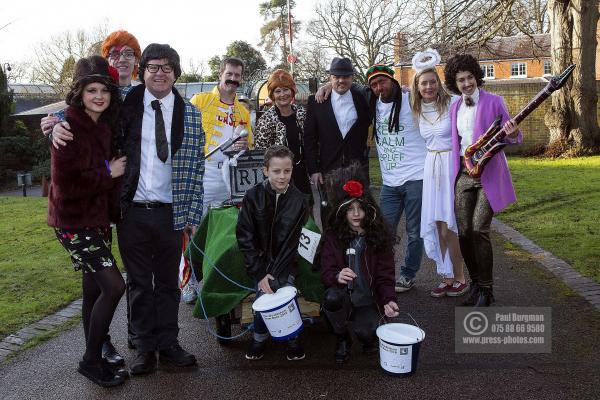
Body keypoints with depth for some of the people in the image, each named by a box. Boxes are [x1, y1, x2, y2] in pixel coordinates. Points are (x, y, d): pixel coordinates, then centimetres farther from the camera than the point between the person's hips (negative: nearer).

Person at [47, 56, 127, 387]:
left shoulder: (106, 126, 6)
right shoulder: (67, 126, -16)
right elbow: (66, 182, -21)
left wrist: (112, 212, 5)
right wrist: (108, 174, -14)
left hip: (98, 217, 7)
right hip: (74, 220, -7)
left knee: (94, 289, 13)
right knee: (114, 285, -11)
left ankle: (95, 356, 27)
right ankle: (91, 360, 7)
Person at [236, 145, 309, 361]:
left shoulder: (299, 200, -9)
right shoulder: (253, 196, -10)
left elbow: (296, 241, -10)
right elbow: (245, 237, -9)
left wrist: (274, 275, -17)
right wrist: (260, 273, -15)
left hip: (286, 262, 0)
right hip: (261, 260, 0)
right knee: (263, 296, -17)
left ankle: (293, 338, 10)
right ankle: (259, 338, 9)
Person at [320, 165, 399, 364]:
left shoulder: (379, 237, -1)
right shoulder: (332, 236, -2)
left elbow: (385, 275, -2)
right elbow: (326, 271, -8)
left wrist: (389, 299, -22)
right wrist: (337, 276, -33)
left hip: (368, 301, 0)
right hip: (344, 297, 1)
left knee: (365, 332, -29)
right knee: (332, 297, -34)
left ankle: (368, 334, 13)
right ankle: (342, 339, -2)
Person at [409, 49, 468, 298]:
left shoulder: (453, 103, -9)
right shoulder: (417, 110, 8)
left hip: (453, 165, -5)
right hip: (431, 167, 5)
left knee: (450, 224, -4)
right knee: (437, 224, 6)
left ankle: (459, 278, 13)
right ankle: (447, 277, 18)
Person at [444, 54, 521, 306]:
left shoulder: (493, 102, -1)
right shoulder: (454, 108, 13)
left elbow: (513, 138, -1)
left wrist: (513, 134, -24)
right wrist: (454, 171, 8)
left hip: (488, 174, -4)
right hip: (463, 174, 5)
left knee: (479, 230, -14)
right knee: (464, 233, 1)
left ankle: (486, 290, 1)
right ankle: (476, 283, 19)